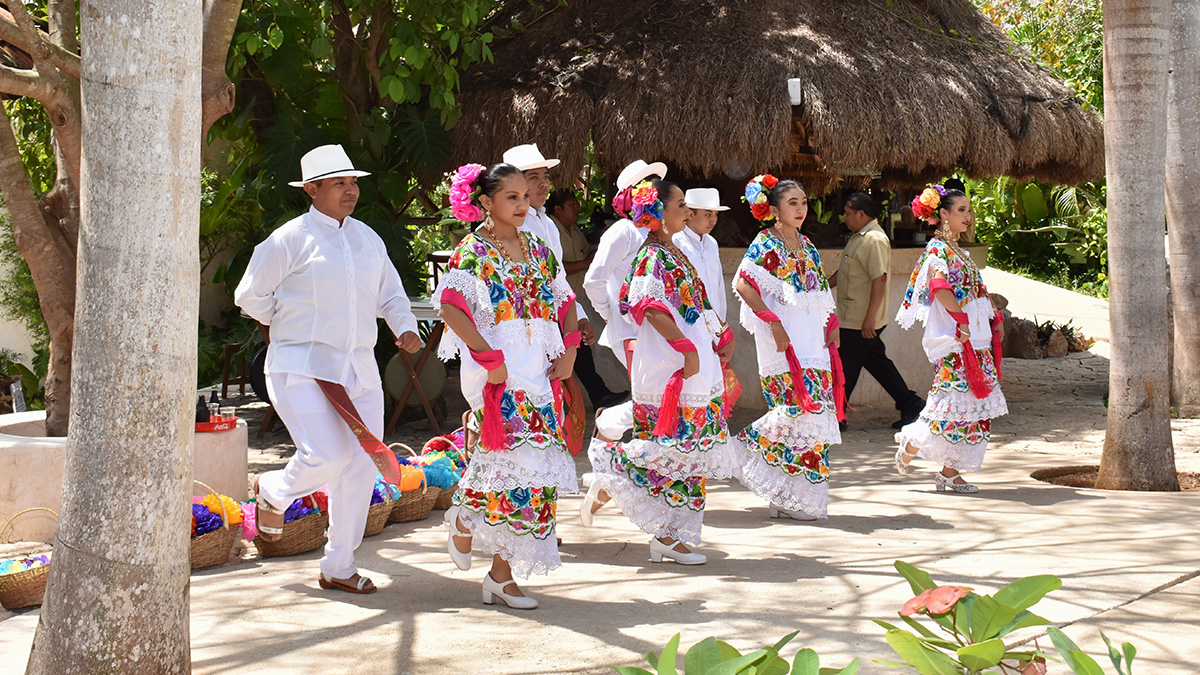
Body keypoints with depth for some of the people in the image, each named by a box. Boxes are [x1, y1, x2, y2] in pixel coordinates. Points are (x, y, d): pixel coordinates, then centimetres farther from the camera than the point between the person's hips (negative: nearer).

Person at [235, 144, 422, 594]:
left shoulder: (368, 238, 14)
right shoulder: (291, 239, -5)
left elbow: (390, 294, 20)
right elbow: (250, 296, 1)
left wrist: (406, 327, 2)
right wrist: (293, 324, 5)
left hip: (359, 370, 6)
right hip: (302, 369, -6)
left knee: (362, 465, 3)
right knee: (327, 455, -18)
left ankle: (338, 568, 15)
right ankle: (272, 493, 18)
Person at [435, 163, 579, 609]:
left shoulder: (537, 249, 14)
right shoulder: (473, 252, -4)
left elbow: (564, 300, 22)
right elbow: (451, 307, -14)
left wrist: (569, 350, 7)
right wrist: (489, 358, -19)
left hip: (540, 374, 6)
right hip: (499, 376, -6)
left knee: (534, 467, 4)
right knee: (517, 461, -14)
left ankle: (502, 574, 12)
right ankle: (465, 518, 17)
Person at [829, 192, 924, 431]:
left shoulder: (874, 240, -19)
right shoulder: (859, 237, 13)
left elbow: (879, 279, -25)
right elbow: (845, 271, 26)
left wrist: (870, 318, -27)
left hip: (860, 322, -10)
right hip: (854, 319, 10)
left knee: (846, 367, -1)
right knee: (876, 362, 14)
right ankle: (910, 405, 18)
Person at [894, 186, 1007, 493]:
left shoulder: (960, 252, 20)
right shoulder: (937, 249, -8)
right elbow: (940, 286, -23)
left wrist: (994, 319, 13)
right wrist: (962, 320, -25)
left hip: (975, 338, 9)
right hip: (954, 340, -9)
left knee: (975, 402, 4)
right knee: (954, 396, -12)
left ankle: (950, 472, 7)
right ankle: (910, 447, 8)